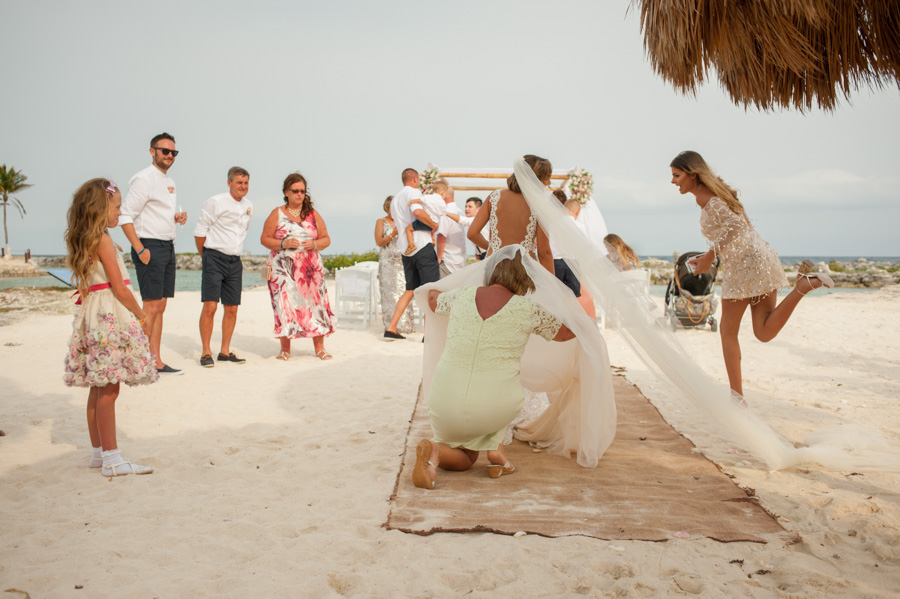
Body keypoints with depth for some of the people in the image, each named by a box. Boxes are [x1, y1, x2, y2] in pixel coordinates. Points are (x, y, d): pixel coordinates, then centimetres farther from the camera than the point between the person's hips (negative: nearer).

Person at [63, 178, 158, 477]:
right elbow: (119, 287, -14)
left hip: (92, 314, 9)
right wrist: (142, 316, -4)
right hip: (111, 315, -9)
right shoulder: (103, 240, -12)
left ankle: (98, 451, 22)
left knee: (98, 387, 13)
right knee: (109, 388, -8)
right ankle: (111, 458, -5)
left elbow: (84, 286, 18)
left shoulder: (80, 240, 14)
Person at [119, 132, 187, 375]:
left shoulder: (169, 182, 17)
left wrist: (176, 217, 7)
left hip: (168, 246, 9)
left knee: (160, 306, 10)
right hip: (150, 246, -9)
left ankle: (156, 361, 15)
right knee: (151, 306, -10)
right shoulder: (143, 179, -10)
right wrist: (140, 250, -20)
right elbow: (126, 216, -16)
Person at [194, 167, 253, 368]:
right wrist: (207, 257, 5)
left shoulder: (248, 206, 12)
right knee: (210, 306, -10)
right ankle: (206, 352, -2)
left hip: (235, 261, 6)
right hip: (214, 258, -6)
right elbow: (199, 231, -4)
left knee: (232, 309, 6)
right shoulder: (215, 202, -7)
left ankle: (225, 351, 16)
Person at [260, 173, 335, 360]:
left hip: (311, 269, 2)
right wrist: (284, 244, -14)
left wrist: (315, 244, -10)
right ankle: (285, 349, 5)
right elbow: (265, 239, 2)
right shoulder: (277, 214, 5)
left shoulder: (313, 214, 12)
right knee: (285, 305, -5)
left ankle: (319, 348, 5)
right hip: (284, 269, -2)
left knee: (316, 303, -3)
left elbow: (326, 239, 11)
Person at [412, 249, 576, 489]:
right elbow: (567, 333, 13)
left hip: (445, 400, 2)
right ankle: (495, 446, 15)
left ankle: (434, 451, -7)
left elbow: (432, 298, 27)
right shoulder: (527, 309, -4)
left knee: (464, 460, 28)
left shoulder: (462, 296, 4)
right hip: (494, 410, -2)